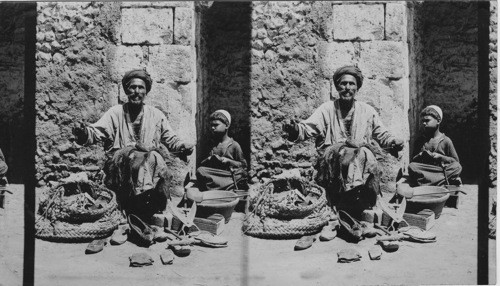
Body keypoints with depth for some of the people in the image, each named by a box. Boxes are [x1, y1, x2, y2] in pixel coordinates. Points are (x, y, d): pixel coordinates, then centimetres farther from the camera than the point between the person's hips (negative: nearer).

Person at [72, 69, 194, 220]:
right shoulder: (116, 112, 14)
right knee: (133, 156, -36)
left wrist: (183, 147, -1)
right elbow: (97, 132, 2)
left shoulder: (156, 115, 19)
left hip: (152, 161, 1)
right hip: (119, 164, -1)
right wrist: (85, 134, -21)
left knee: (155, 157, -33)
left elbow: (171, 140, 21)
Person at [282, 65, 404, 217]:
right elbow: (307, 129, 2)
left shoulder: (367, 111, 19)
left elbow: (382, 135, 21)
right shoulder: (327, 109, 13)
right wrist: (295, 129, -21)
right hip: (331, 159, -1)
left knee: (365, 154, -34)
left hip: (363, 156, 1)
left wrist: (393, 142, -1)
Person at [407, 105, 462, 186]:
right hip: (424, 170, 1)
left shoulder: (446, 140, 8)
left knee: (457, 167, -29)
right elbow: (413, 161, 12)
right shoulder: (420, 141, 14)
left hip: (441, 170, 0)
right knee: (412, 166, -28)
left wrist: (441, 157, -7)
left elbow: (456, 161, 8)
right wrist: (420, 156, -9)